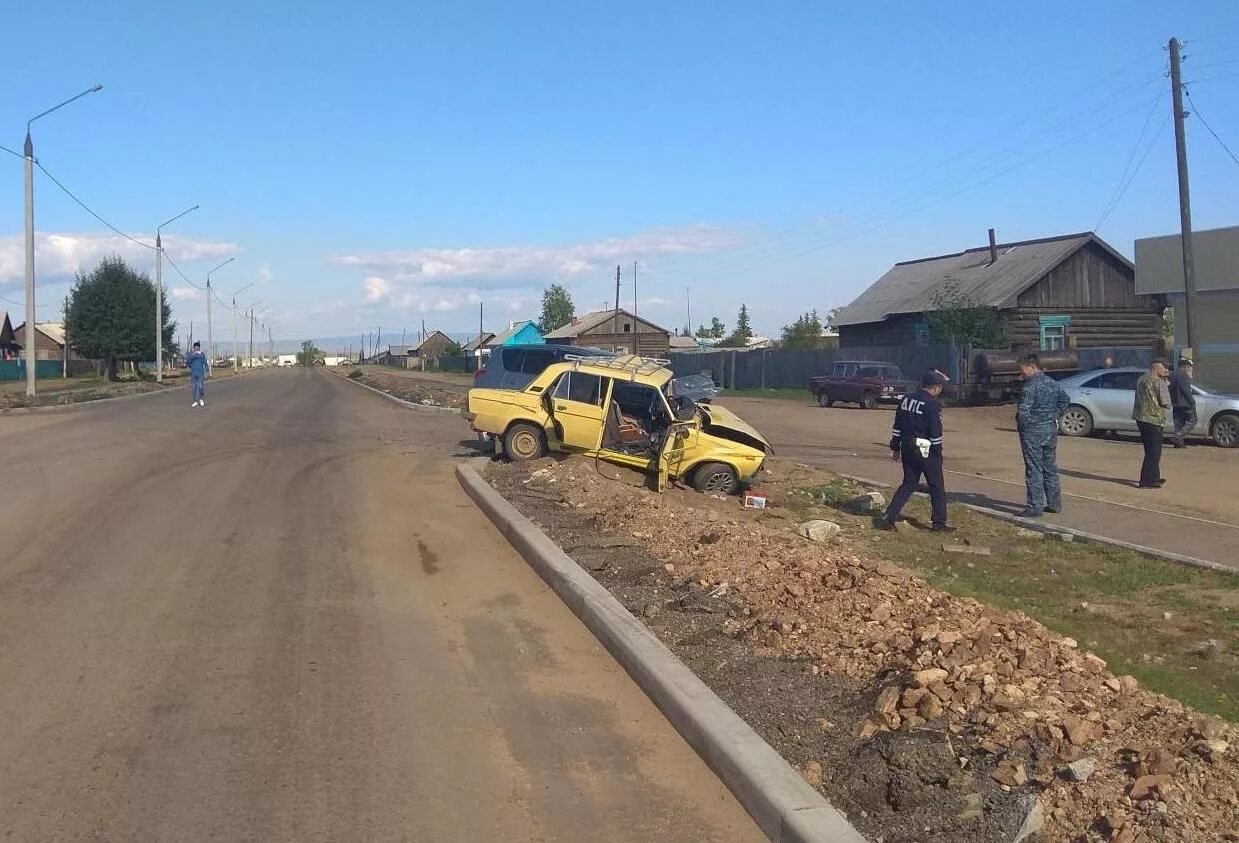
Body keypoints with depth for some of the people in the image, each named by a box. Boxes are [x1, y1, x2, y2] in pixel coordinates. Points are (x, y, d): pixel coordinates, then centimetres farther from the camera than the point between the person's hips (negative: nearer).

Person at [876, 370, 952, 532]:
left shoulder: (906, 399, 8)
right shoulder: (933, 404, -13)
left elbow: (897, 426, 12)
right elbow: (936, 432, -14)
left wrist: (895, 447, 17)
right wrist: (937, 453, -5)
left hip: (907, 449, 7)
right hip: (925, 451, -6)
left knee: (909, 484, 14)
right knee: (937, 487, 9)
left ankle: (888, 517, 3)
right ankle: (939, 523, 14)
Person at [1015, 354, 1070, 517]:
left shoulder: (1031, 386, -18)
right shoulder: (1052, 383, 9)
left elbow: (1023, 411, -24)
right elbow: (1065, 399, 20)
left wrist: (1021, 426, -8)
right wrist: (1055, 416, 18)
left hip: (1033, 431, -8)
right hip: (1051, 430, 8)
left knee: (1034, 470, -4)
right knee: (1050, 468, 16)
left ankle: (1035, 508, -2)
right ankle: (1054, 503, 22)